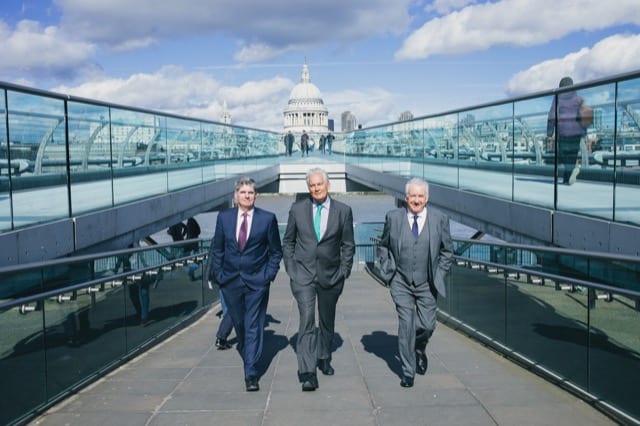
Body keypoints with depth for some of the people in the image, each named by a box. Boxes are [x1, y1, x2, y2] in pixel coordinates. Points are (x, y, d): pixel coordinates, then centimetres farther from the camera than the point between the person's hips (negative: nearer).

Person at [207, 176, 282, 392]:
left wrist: (269, 274, -4)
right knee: (238, 323, 14)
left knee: (254, 327, -4)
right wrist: (218, 273, 3)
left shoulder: (268, 218, -3)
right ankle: (248, 356, 40)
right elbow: (216, 249, 10)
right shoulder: (224, 217, 3)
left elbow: (276, 251, 4)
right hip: (230, 281, 3)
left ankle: (251, 374, 0)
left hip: (257, 281, -3)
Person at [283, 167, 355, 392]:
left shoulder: (343, 211, 0)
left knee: (327, 321, 15)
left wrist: (344, 271, 0)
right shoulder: (297, 209, 1)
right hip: (303, 274, -1)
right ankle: (307, 373, -13)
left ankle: (324, 359, 38)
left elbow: (348, 245, 6)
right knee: (307, 320, -13)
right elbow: (288, 241, 9)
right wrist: (290, 268, 2)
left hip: (330, 274, 2)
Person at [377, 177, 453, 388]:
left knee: (427, 325, 2)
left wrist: (439, 274, 1)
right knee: (406, 325, -4)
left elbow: (447, 250, 8)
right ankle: (408, 372, 10)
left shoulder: (439, 219, -2)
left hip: (427, 284, 1)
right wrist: (387, 271, 3)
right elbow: (383, 246, 11)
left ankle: (419, 351, 37)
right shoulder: (393, 217, -2)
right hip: (401, 283, -1)